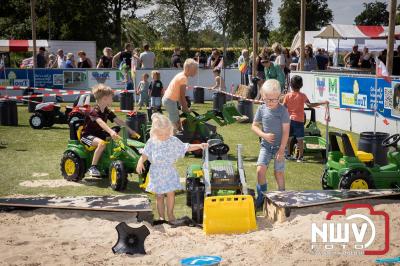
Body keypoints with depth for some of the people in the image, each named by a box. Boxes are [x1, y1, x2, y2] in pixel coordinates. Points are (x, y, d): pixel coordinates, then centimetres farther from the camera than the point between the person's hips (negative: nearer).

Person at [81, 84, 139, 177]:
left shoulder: (107, 112, 5)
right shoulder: (94, 111, -22)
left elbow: (119, 121, 1)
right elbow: (100, 122, -41)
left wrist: (131, 131, -8)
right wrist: (111, 132, -57)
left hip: (99, 134, 8)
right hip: (87, 135, -8)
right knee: (102, 143, -36)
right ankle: (93, 167, -25)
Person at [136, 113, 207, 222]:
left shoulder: (174, 141, -4)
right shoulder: (152, 142, -6)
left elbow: (186, 148, 2)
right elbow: (145, 154, -1)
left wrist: (199, 146, -8)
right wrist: (140, 162, -19)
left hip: (170, 173, 0)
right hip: (157, 173, 0)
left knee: (170, 193, -5)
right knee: (159, 196, 7)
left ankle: (170, 214, 14)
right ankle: (161, 216, 19)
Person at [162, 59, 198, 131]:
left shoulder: (181, 75, 12)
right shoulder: (183, 78, -18)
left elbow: (179, 94, 15)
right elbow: (182, 96, -17)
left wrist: (184, 106, 14)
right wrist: (185, 107, -8)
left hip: (167, 99, 10)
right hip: (170, 101, -10)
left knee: (177, 121, 16)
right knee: (175, 123, -9)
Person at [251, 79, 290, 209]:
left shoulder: (283, 111, -10)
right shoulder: (261, 109, -1)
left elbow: (285, 131, -11)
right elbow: (254, 126, 6)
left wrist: (281, 149, -13)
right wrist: (264, 135, -12)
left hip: (279, 146, -2)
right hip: (266, 145, 2)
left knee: (279, 172, 3)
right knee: (260, 170, -11)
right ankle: (261, 196, 6)